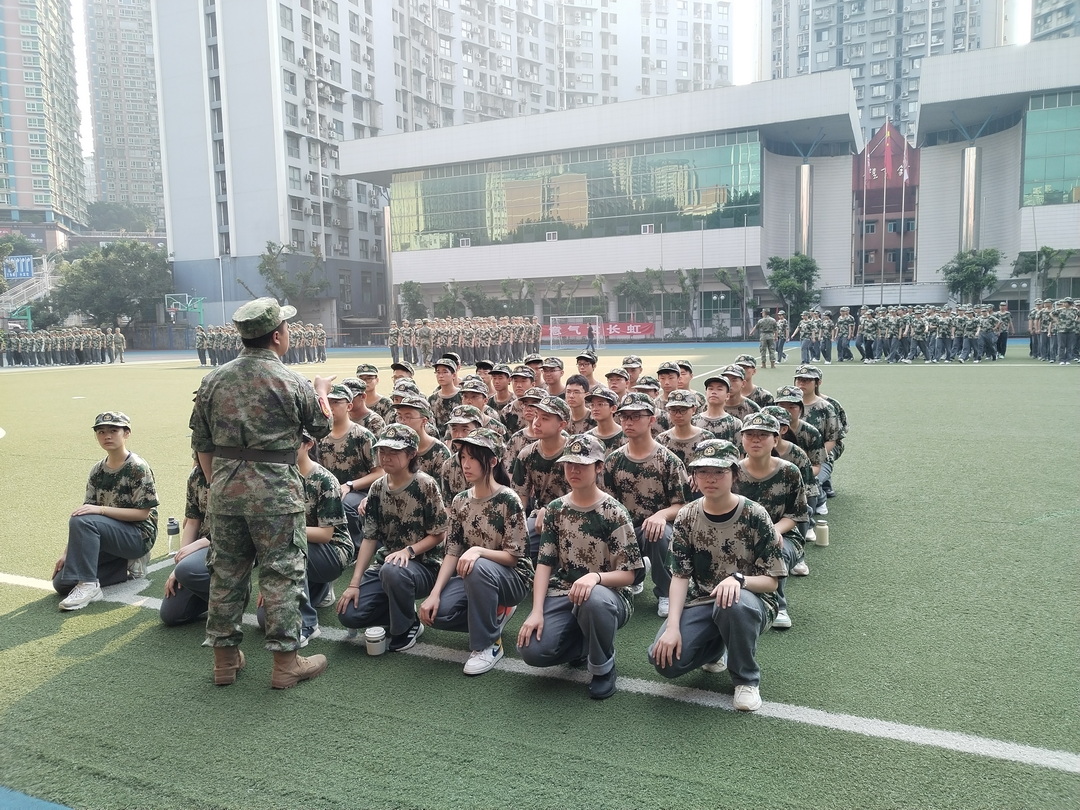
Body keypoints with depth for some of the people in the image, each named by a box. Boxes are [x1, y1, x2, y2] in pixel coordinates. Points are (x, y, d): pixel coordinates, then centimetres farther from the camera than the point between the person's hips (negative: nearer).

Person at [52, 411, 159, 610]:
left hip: (138, 536, -7)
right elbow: (86, 512, 5)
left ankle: (88, 585, -22)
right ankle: (126, 566, 7)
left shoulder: (138, 468, -12)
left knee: (81, 521, -29)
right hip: (109, 533, 7)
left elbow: (143, 513, -15)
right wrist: (67, 553, -2)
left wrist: (101, 509, -24)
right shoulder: (97, 471, 8)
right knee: (61, 582, -6)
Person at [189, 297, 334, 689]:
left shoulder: (213, 380, 5)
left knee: (226, 571, 14)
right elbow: (321, 427, 5)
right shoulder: (291, 382, -10)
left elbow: (201, 444, 10)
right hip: (275, 490, -5)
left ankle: (225, 657, 26)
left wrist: (218, 483, 19)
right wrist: (321, 389, 21)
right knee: (282, 573, 4)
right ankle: (286, 661, 11)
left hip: (225, 489, 5)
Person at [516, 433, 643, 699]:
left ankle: (603, 667, -9)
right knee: (531, 650, -21)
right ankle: (585, 643, 12)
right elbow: (544, 563, -1)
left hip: (606, 594, -3)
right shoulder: (555, 509, 3)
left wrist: (595, 577, -31)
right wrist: (537, 611, -14)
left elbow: (632, 573, -11)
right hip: (562, 594, 4)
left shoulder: (614, 512, -10)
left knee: (593, 600, -41)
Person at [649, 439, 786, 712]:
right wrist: (673, 626, -19)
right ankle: (716, 648, 16)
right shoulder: (687, 517, -3)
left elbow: (771, 581, -10)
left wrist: (737, 579, -32)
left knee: (733, 604, -39)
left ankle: (747, 679, -8)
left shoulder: (754, 515, -12)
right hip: (701, 602, 3)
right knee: (665, 659, -21)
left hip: (750, 600, -3)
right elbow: (680, 576, -5)